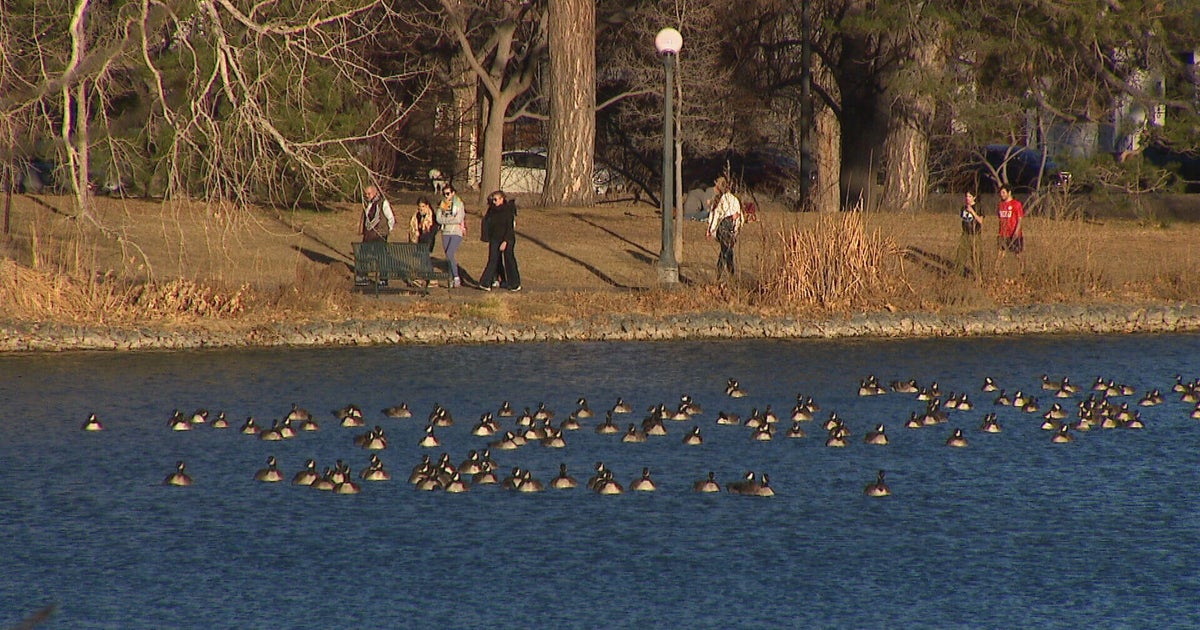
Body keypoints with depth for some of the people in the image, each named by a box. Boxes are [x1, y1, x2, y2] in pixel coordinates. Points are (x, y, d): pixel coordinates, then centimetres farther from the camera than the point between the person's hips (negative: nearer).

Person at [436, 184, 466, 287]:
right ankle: (453, 279, 8)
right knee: (449, 256, 3)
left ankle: (456, 277, -14)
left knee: (450, 253, -20)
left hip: (456, 232, -5)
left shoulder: (459, 204, -2)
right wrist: (451, 219, -10)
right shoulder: (442, 205, 12)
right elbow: (439, 219, 4)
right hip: (445, 232, 5)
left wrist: (445, 219, -8)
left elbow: (458, 219, -13)